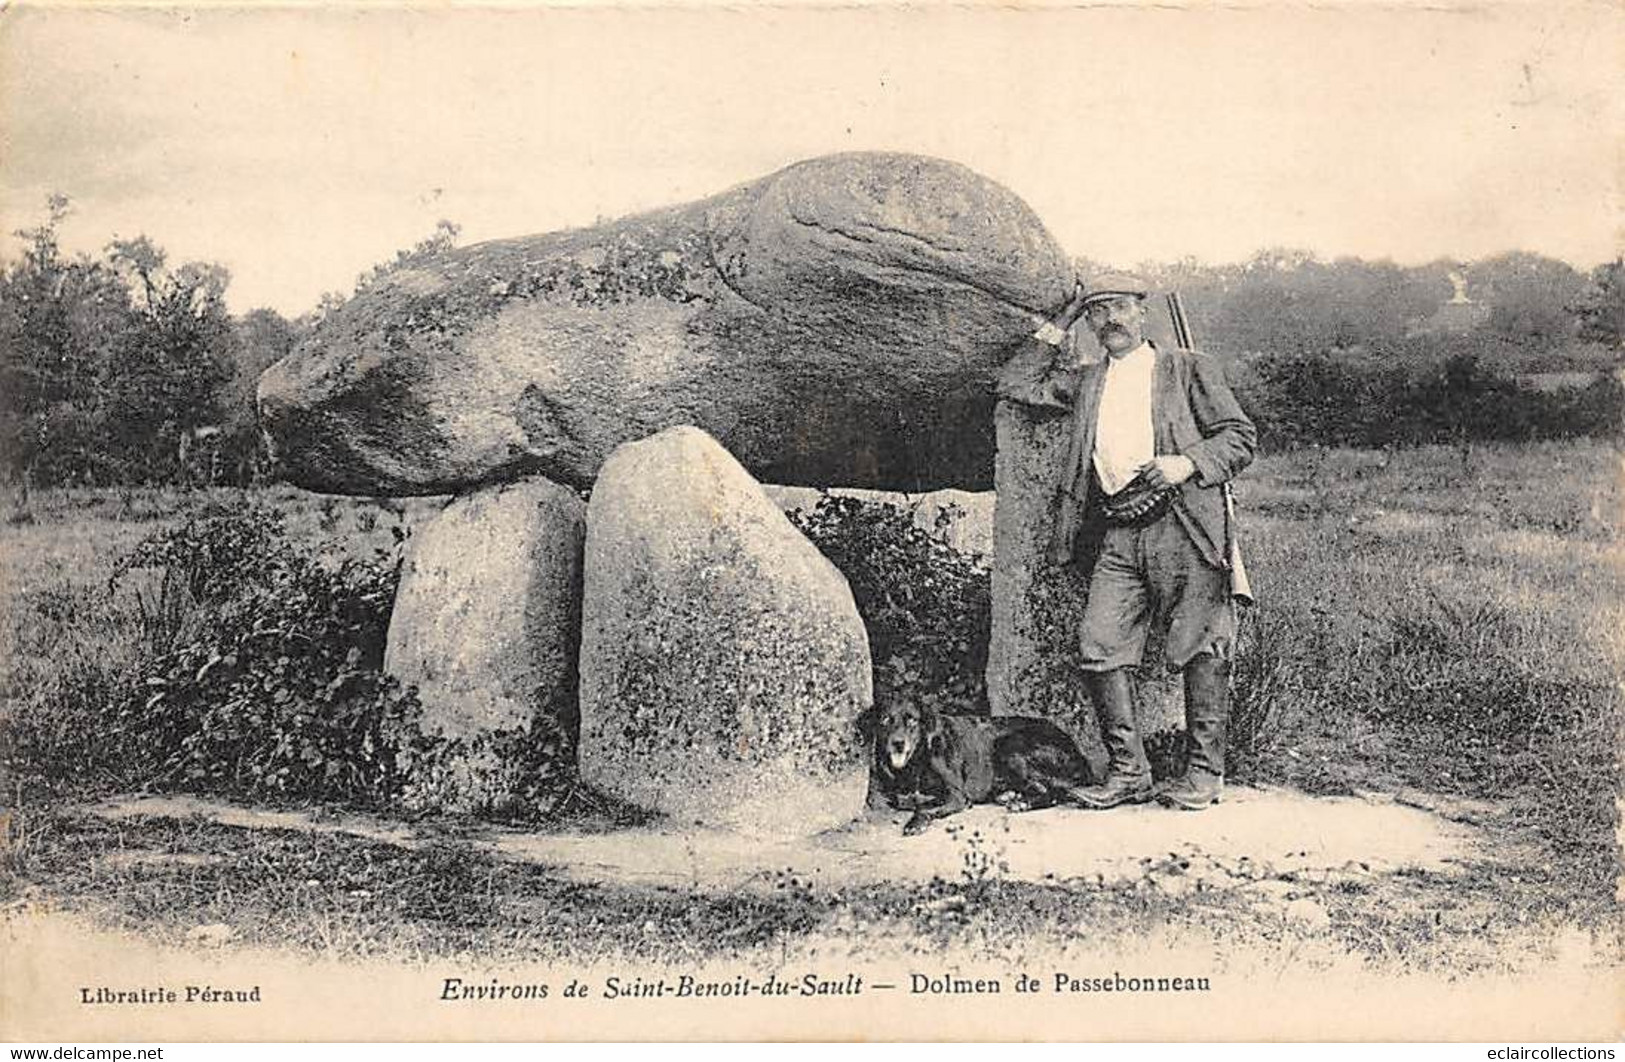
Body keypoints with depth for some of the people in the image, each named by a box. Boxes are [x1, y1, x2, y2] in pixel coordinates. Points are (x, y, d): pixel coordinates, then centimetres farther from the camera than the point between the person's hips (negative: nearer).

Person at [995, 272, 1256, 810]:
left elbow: (1241, 435, 7)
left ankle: (1205, 771, 6)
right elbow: (1014, 384, 22)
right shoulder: (1085, 380, 23)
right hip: (1114, 535, 4)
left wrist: (1187, 462, -11)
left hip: (1182, 527, -4)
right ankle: (1127, 771, 2)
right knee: (1099, 647, -6)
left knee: (1198, 647, -4)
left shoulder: (1188, 368, 11)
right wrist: (1057, 328, 18)